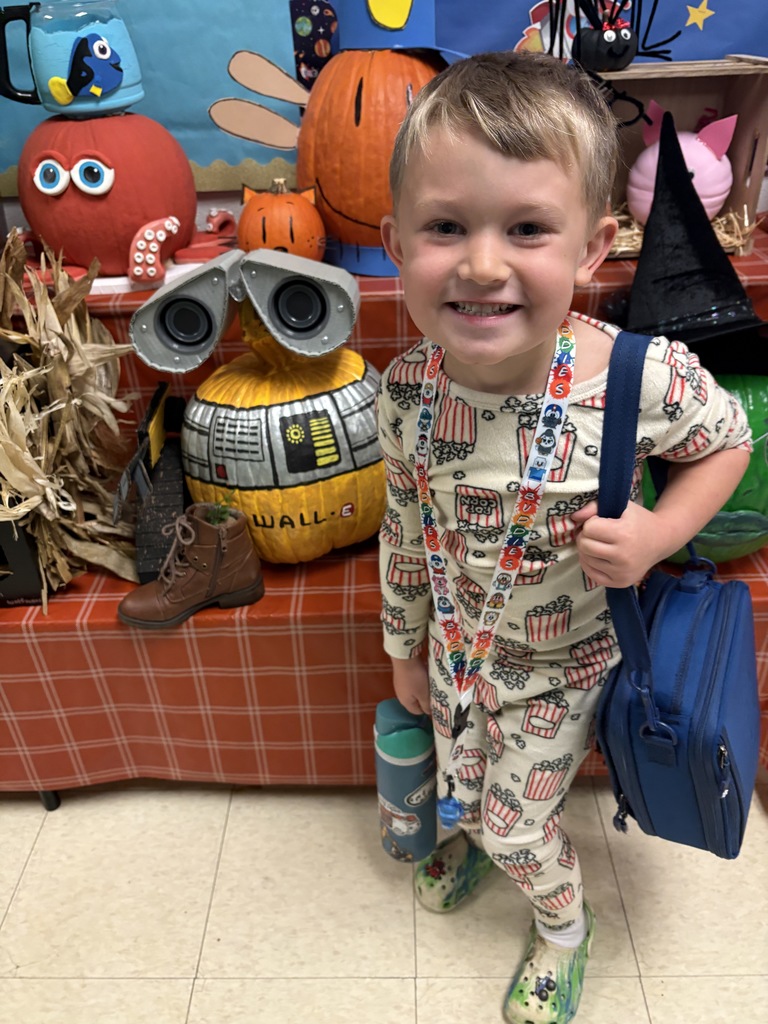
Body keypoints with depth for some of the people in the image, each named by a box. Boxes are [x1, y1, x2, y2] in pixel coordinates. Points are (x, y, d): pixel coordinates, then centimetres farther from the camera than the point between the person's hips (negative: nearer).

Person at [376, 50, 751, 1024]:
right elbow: (404, 530, -5)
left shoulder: (641, 378, -32)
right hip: (455, 647, 3)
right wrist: (405, 651, 7)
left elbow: (728, 436, -8)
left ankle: (562, 926, 55)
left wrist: (659, 533, -27)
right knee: (463, 791, 28)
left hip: (562, 666, -2)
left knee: (518, 827, 18)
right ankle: (467, 833, 67)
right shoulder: (407, 390, -22)